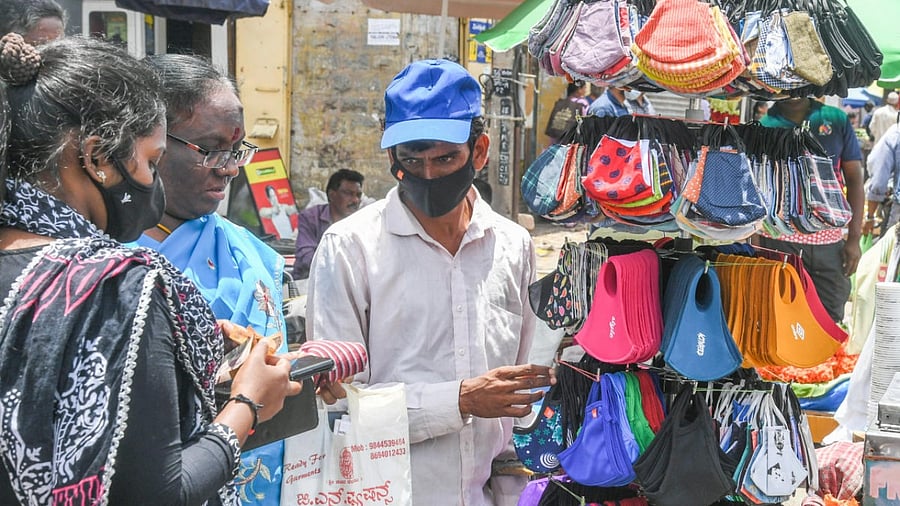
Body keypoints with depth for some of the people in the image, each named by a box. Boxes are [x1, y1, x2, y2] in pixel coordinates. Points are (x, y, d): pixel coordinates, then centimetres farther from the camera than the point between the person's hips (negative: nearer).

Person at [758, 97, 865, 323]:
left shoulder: (837, 120, 9)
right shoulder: (765, 126, 4)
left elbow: (854, 179, 8)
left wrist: (854, 238, 1)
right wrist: (756, 245, -5)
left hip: (830, 242, 2)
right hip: (780, 242, -2)